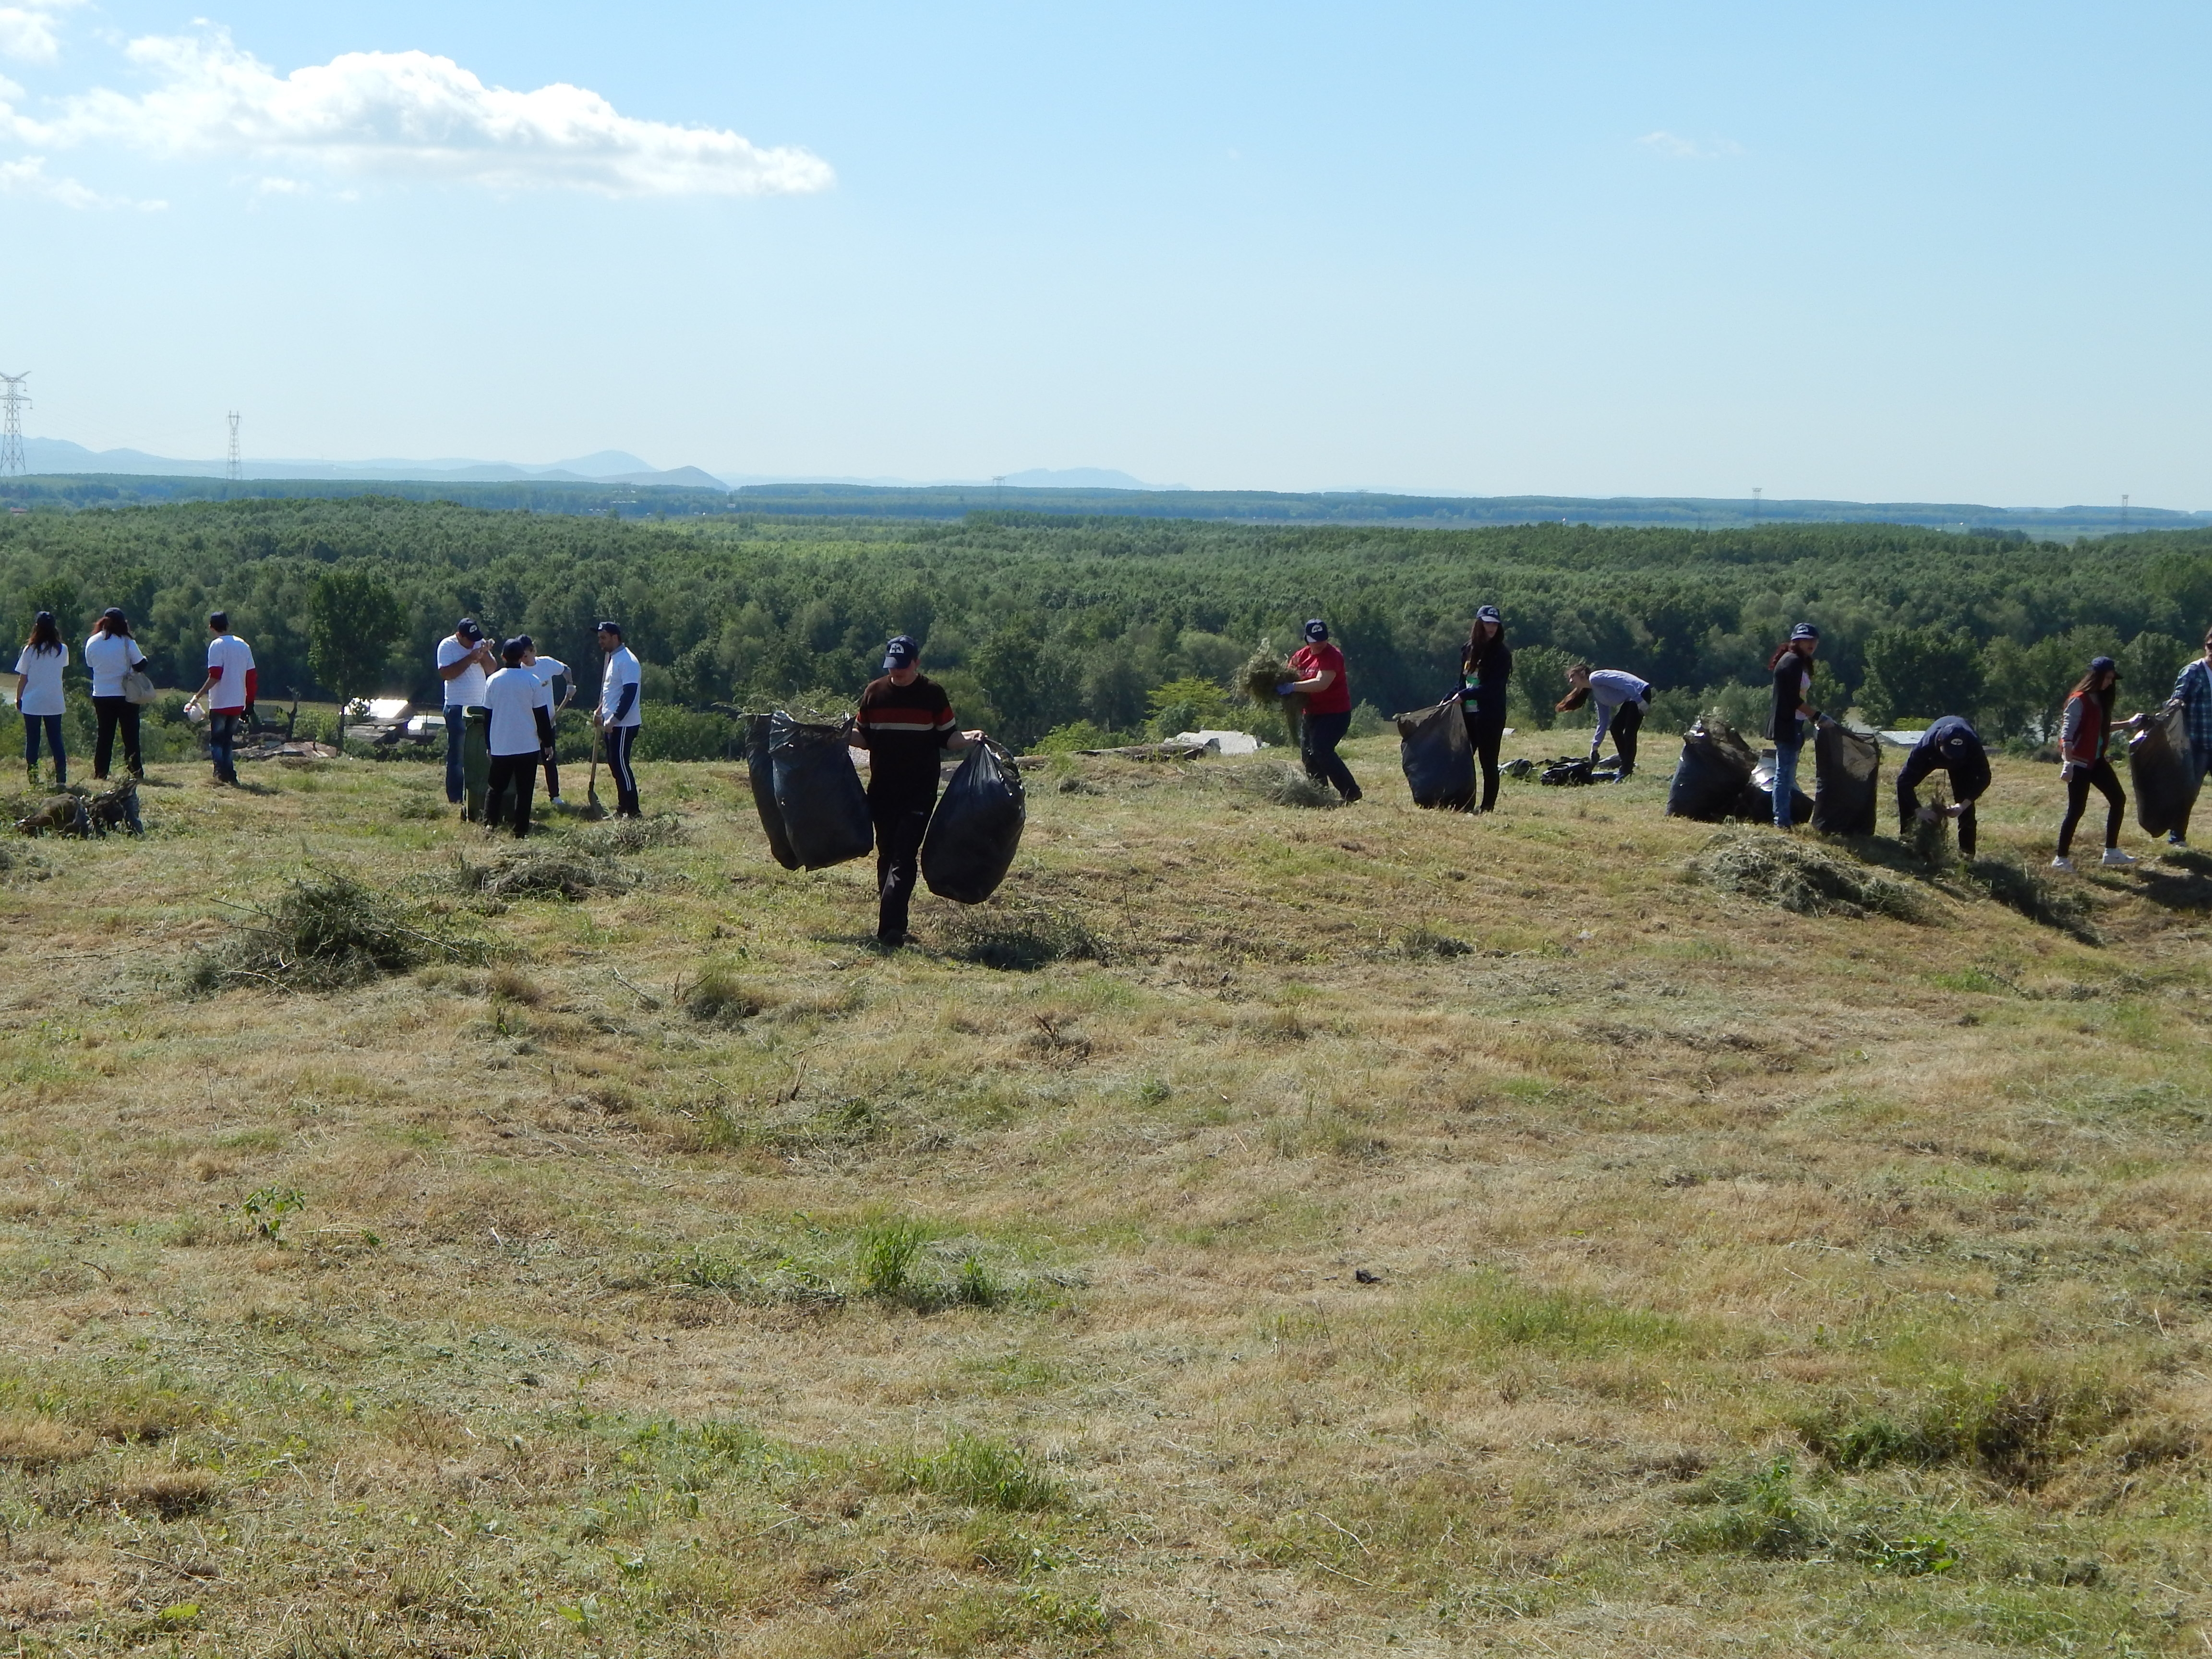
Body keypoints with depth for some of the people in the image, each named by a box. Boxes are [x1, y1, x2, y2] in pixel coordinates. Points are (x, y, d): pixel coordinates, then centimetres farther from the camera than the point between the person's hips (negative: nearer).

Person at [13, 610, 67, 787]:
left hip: (32, 704, -2)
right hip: (54, 703, 2)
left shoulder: (30, 650, -9)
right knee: (56, 741, 8)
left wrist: (18, 699, 8)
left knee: (32, 742, 5)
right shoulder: (62, 650, -3)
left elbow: (22, 678, -5)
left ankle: (33, 780, 2)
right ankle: (61, 778, 2)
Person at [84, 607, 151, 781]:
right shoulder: (126, 642, -12)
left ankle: (100, 773, 9)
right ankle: (135, 772, 0)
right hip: (125, 695, -3)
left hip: (101, 696, 3)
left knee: (105, 735, 11)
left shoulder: (91, 643, 0)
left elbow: (90, 667, 11)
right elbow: (140, 664, -8)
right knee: (130, 735, 3)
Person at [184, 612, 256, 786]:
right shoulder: (244, 646, 11)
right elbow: (252, 678, 10)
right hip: (238, 703, 6)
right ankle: (230, 775, 8)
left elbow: (214, 677, -16)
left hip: (220, 702, -6)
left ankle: (221, 773, -11)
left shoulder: (217, 645, -8)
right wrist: (249, 704, 15)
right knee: (228, 740, 15)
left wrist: (198, 696, -10)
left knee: (216, 740, 2)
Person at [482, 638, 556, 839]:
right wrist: (547, 744, 6)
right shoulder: (533, 681, -6)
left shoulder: (493, 681, 2)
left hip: (500, 747, 2)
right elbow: (542, 716, -3)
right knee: (524, 791, 3)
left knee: (496, 788, 13)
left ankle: (490, 823, -4)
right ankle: (520, 832, -1)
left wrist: (489, 745, 19)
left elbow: (488, 715, 9)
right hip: (528, 746, -2)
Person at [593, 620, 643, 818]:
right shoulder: (613, 658, 15)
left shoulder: (627, 661, -17)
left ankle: (633, 811, -5)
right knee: (615, 765, 13)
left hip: (623, 725, -10)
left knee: (621, 765, -9)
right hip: (612, 723, 10)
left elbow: (630, 693, -24)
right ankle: (622, 809, 19)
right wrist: (601, 711, 20)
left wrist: (614, 720, -26)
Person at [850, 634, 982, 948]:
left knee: (904, 858, -12)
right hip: (882, 791, 3)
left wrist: (970, 738, -14)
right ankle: (892, 927, 14)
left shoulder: (933, 694, 0)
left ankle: (890, 929, -19)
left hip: (919, 792, -3)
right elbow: (863, 737, 13)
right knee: (887, 856, 8)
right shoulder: (875, 692, 7)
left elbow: (947, 738, 4)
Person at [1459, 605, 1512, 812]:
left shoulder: (1501, 654, -5)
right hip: (1467, 713, 6)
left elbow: (1494, 687, -14)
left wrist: (1464, 695, -17)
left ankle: (1488, 806, 2)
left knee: (1488, 761, -2)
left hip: (1490, 715, -6)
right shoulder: (1469, 650, 12)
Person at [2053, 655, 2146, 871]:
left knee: (2118, 799, 11)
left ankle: (2111, 852, 18)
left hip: (2096, 760, 9)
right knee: (2076, 809, -7)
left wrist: (2128, 724, 26)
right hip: (2079, 762, -9)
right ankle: (2061, 859, 1)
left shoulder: (2099, 699, 10)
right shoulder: (2079, 700, -16)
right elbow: (2067, 732, -21)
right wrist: (2068, 762, -27)